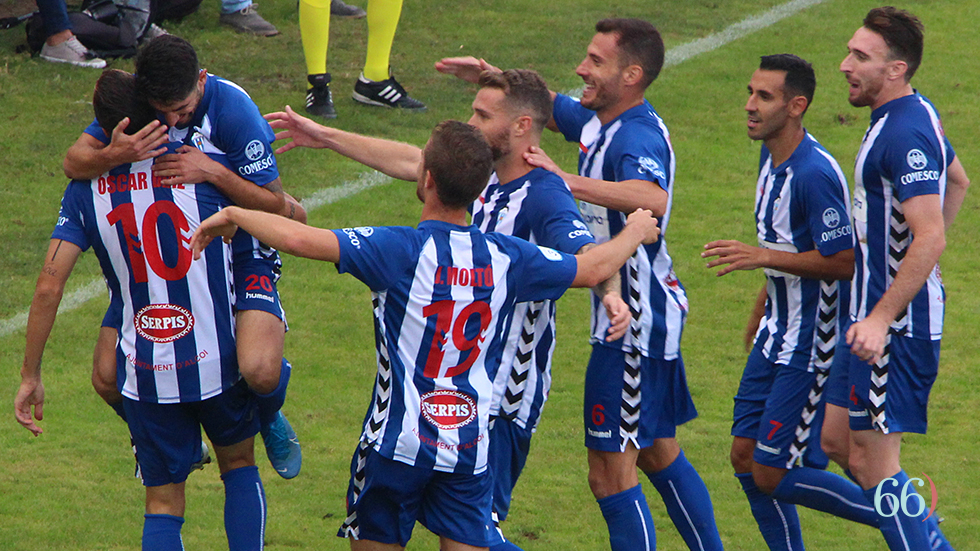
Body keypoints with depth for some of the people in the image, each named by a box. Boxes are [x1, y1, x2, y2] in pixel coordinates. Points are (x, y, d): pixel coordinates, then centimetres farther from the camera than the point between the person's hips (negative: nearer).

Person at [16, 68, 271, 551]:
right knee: (238, 464, 24)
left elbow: (48, 286, -8)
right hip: (216, 360, -1)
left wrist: (30, 376, -1)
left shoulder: (86, 189, -3)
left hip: (145, 373, 1)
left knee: (163, 503, 11)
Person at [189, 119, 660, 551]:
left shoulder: (399, 249, -15)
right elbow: (592, 269, 14)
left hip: (398, 441, -3)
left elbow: (299, 239, -23)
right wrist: (635, 233, 34)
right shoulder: (506, 257, -1)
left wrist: (233, 215, -5)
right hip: (471, 445, 3)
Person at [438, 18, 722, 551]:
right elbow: (547, 107, 28)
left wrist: (566, 180, -50)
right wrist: (492, 77, 12)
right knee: (658, 454, 21)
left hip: (634, 322, -11)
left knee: (612, 472, -6)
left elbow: (654, 201, -47)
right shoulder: (599, 122, 6)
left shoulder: (637, 138, -24)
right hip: (639, 316, 11)